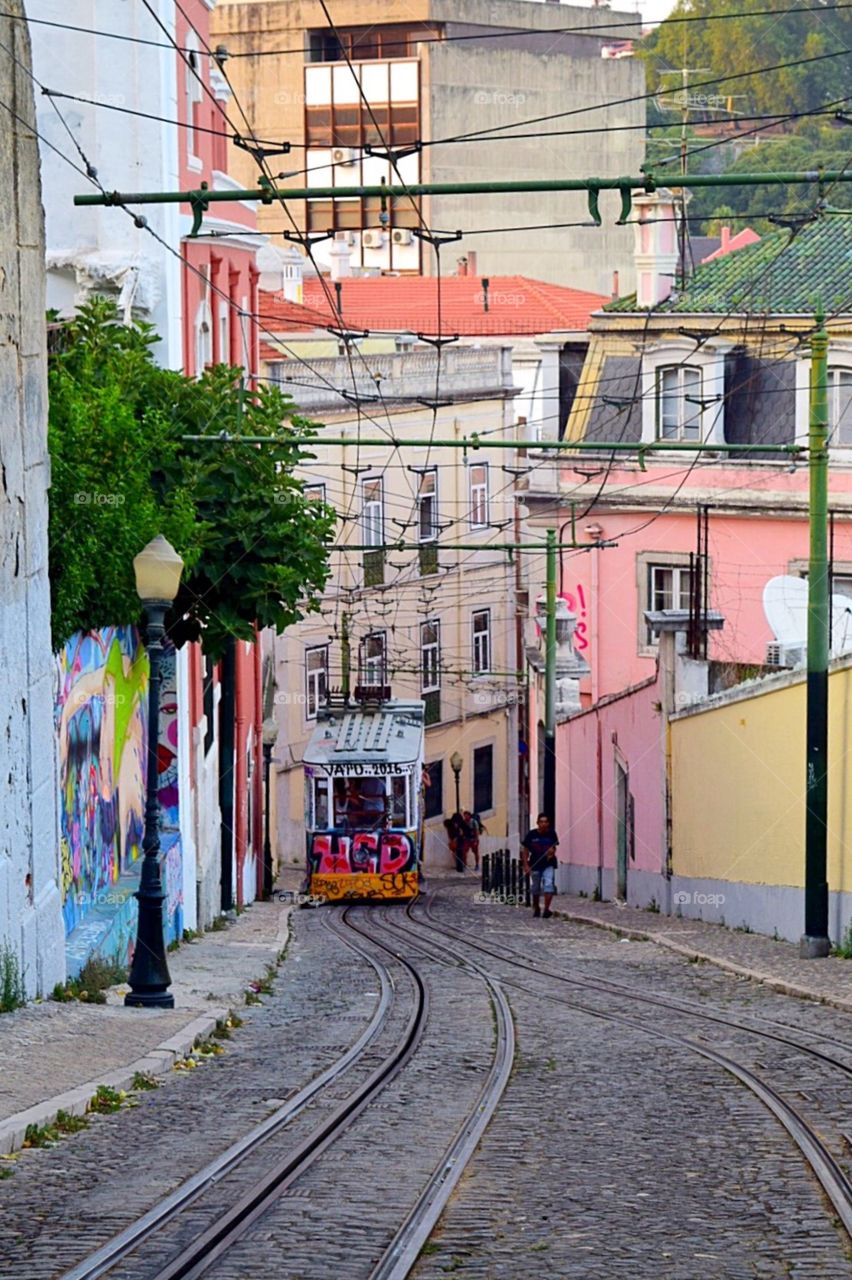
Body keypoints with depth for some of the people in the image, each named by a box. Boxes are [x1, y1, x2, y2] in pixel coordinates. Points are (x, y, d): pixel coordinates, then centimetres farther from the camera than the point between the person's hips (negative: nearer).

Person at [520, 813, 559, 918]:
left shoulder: (551, 834, -4)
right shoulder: (531, 835, -7)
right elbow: (525, 850, 1)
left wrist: (552, 852, -14)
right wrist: (526, 865, -5)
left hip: (548, 864, -1)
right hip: (535, 864, 1)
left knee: (549, 884, -20)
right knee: (535, 888, 14)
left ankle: (546, 909, -19)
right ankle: (536, 908, 35)